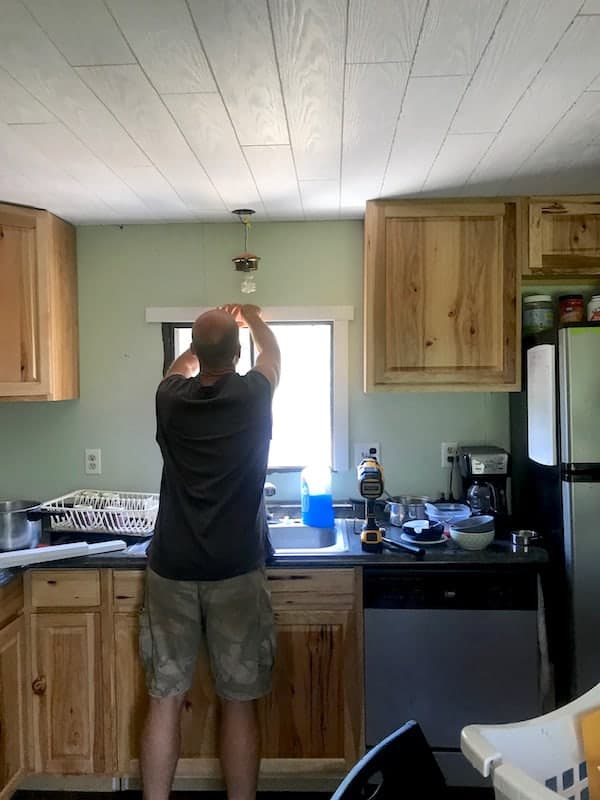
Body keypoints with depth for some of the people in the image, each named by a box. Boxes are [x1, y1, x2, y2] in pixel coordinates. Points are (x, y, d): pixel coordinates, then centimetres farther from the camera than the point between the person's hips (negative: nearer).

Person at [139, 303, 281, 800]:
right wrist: (251, 317, 37)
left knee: (165, 700, 11)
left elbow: (181, 367, 25)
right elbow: (273, 355, 18)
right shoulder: (252, 396, -6)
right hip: (236, 573, -2)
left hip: (171, 572, 2)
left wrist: (207, 337, 42)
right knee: (239, 702, 9)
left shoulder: (171, 399, -1)